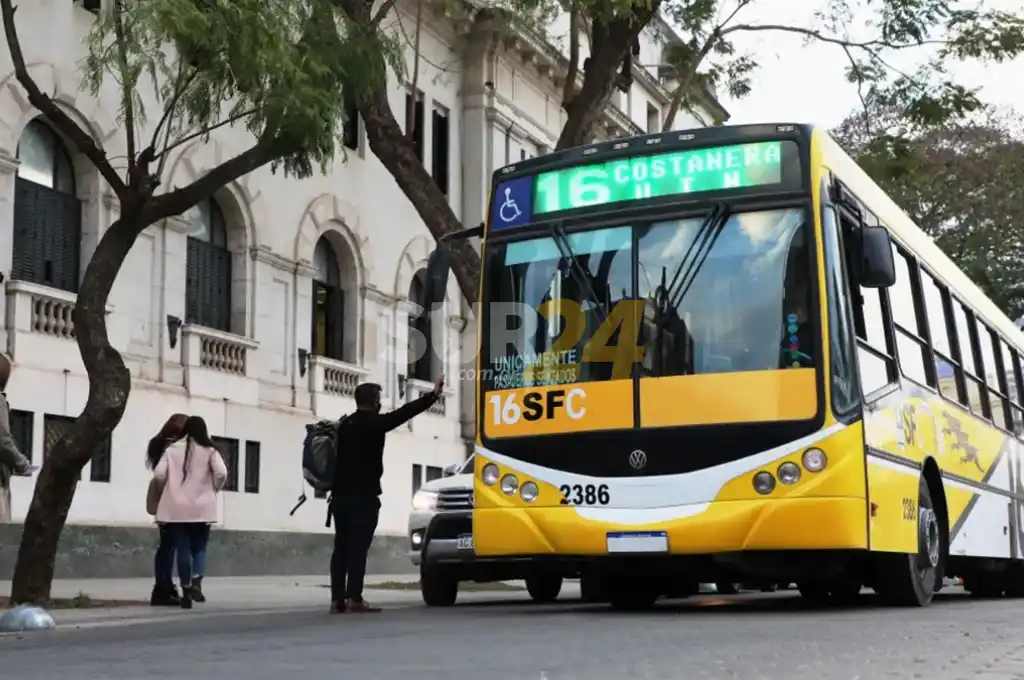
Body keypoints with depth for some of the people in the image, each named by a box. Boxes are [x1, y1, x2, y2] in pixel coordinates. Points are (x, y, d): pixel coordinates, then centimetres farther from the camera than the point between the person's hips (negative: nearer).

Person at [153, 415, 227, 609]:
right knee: (198, 546, 14)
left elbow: (159, 474, -5)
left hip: (177, 508, 1)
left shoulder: (172, 450, 3)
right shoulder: (210, 451, -1)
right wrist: (215, 489, 5)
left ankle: (187, 591, -2)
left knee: (182, 549, 3)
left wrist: (170, 487, 14)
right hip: (201, 507, 0)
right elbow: (221, 473, -14)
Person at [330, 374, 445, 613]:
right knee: (358, 547, -8)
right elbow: (403, 413, -9)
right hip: (363, 496, -7)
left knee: (341, 546, 5)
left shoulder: (345, 425, 14)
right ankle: (354, 599, -12)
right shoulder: (373, 422, -7)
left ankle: (337, 599, 2)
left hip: (341, 495, 7)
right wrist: (433, 395, -6)